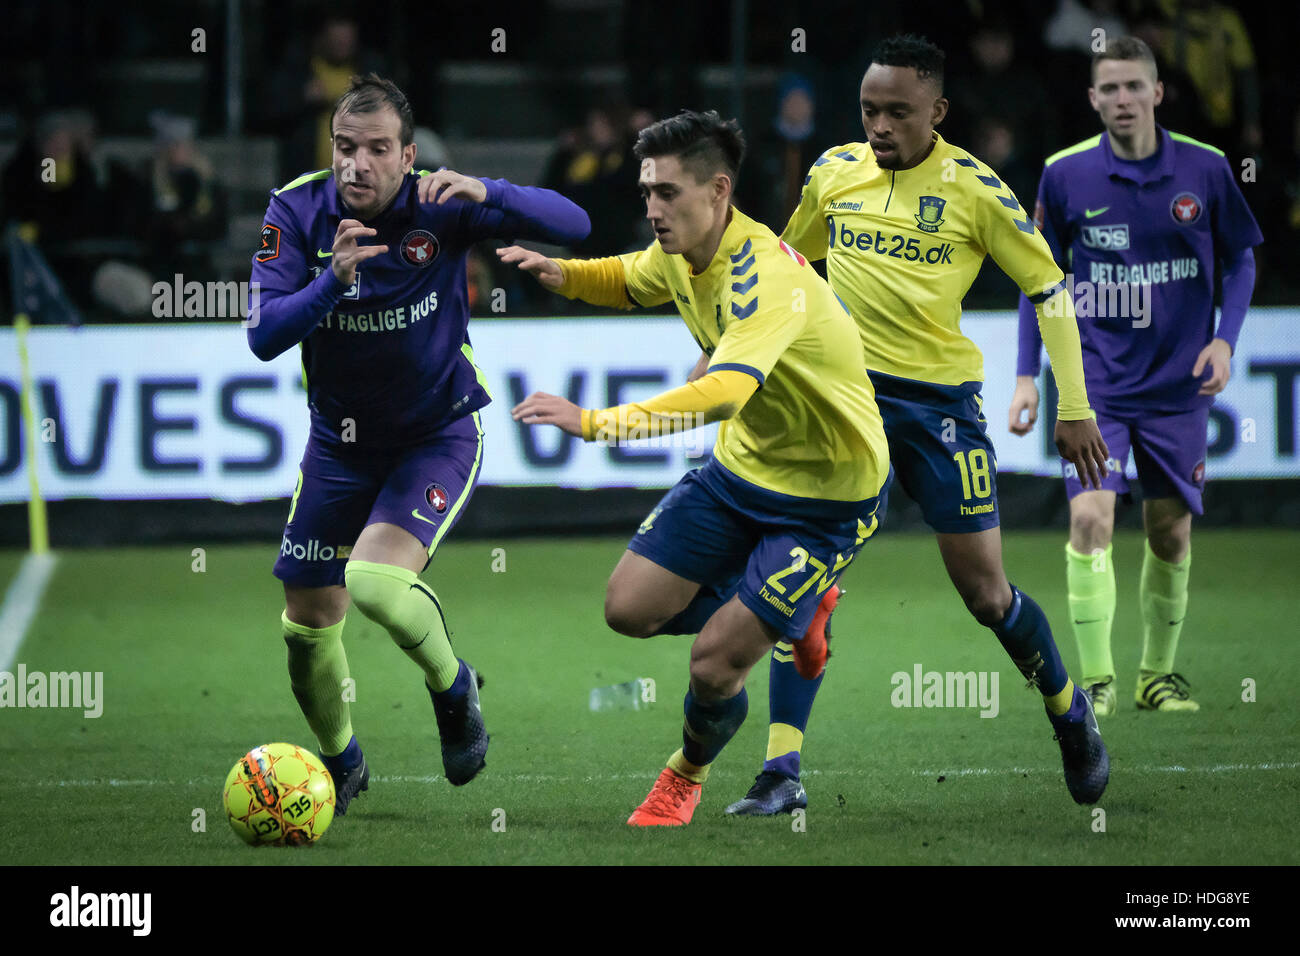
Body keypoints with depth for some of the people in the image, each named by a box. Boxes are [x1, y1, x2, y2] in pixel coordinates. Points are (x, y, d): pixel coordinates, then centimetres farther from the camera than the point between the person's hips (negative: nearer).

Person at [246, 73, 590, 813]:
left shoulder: (440, 208, -18)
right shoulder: (298, 210, -14)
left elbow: (572, 224, -22)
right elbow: (264, 336, -20)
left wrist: (486, 193, -39)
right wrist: (334, 280, -37)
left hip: (439, 435, -4)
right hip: (339, 441, 4)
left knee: (375, 582, -27)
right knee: (308, 622, 9)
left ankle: (454, 688, 4)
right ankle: (341, 763, 37)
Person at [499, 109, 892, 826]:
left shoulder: (767, 279, -33)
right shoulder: (679, 253, -6)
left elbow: (723, 394, -49)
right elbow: (627, 282, 19)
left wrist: (594, 423, -56)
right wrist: (560, 273, -4)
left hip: (830, 494, -8)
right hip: (742, 465, 8)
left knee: (713, 666, -10)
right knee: (629, 608, 1)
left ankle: (688, 775, 24)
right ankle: (799, 609, 24)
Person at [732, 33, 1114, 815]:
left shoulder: (971, 187, -6)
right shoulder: (834, 173, 4)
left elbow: (1047, 286, 0)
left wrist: (1074, 408, -2)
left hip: (940, 398, -2)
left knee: (984, 590, 4)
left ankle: (1070, 712, 33)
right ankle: (782, 773, -9)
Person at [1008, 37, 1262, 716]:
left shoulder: (1204, 170, -5)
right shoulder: (1064, 175, -5)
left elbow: (1240, 259, 8)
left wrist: (1224, 339, -7)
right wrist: (1026, 374, 1)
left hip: (1178, 384, 1)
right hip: (1095, 382, -1)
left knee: (1171, 533, 7)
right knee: (1090, 518, -16)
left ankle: (1158, 674, 24)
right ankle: (1096, 680, -9)